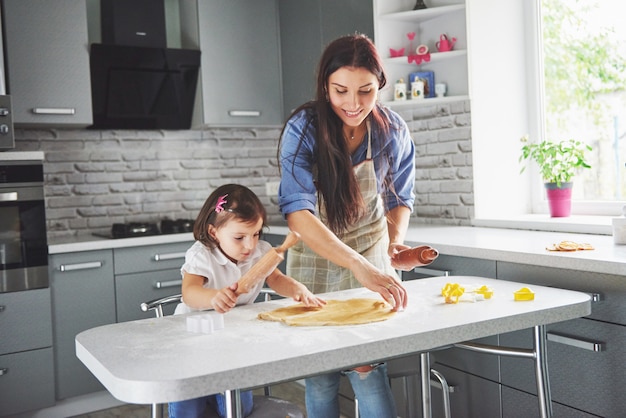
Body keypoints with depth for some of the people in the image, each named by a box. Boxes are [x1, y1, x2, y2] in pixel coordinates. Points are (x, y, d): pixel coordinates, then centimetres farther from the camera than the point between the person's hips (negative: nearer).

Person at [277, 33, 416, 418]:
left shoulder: (393, 132, -11)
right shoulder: (303, 129, -21)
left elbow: (400, 199, 6)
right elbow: (297, 211, -33)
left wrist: (395, 240, -15)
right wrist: (359, 266, -46)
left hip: (371, 260, 1)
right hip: (315, 262, -1)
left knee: (367, 369, -8)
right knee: (320, 378, 5)